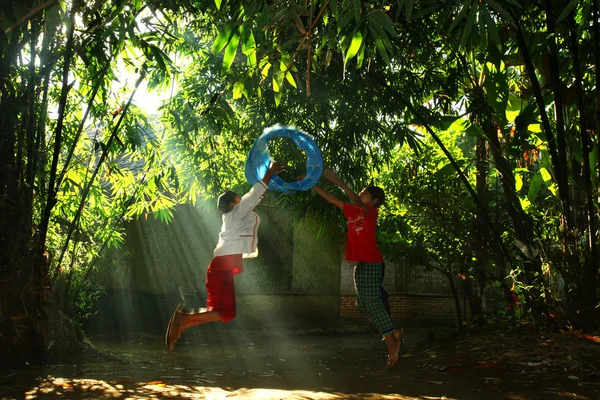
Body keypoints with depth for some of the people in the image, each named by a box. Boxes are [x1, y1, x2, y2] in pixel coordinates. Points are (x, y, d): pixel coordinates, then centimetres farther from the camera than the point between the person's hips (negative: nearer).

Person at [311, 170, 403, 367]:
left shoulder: (371, 211, -6)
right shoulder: (352, 211, 14)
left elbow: (357, 201, -27)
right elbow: (331, 199, 14)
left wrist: (340, 183, -35)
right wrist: (312, 185, 8)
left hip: (372, 263, -8)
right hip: (360, 264, 8)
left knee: (373, 302, -11)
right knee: (364, 303, 10)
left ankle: (392, 344, -8)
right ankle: (394, 334, 17)